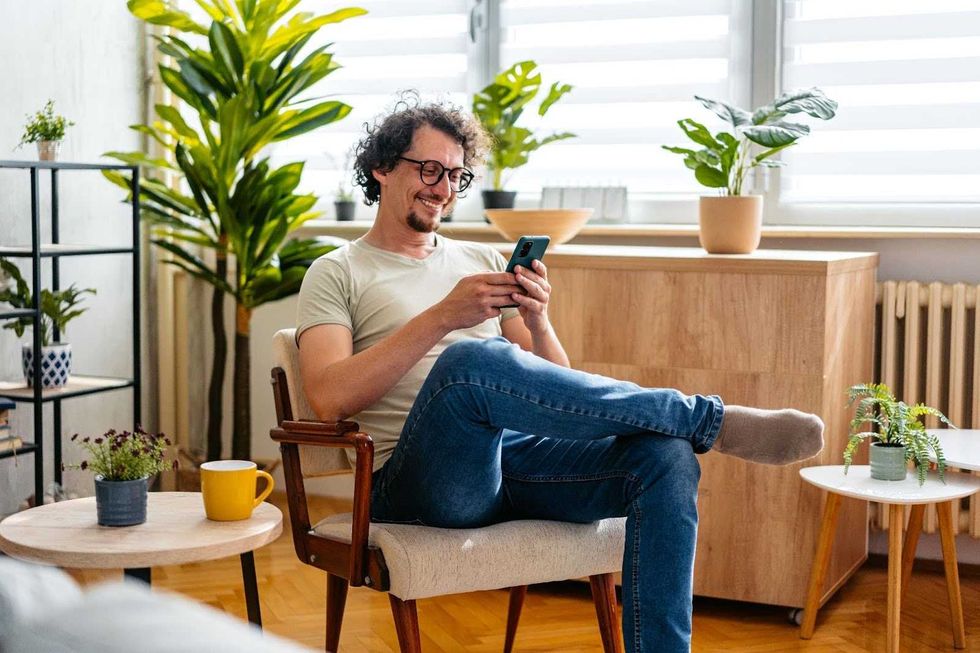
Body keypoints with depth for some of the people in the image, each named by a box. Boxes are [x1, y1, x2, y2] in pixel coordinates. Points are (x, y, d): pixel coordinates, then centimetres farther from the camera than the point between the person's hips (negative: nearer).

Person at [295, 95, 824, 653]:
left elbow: (553, 390, 18)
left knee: (666, 457, -23)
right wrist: (441, 318, -14)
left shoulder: (485, 261, 25)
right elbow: (329, 398, -7)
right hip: (420, 478, -4)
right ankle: (713, 419, -27)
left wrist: (537, 322, -3)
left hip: (519, 457, 5)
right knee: (472, 359, -36)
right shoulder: (337, 274, 12)